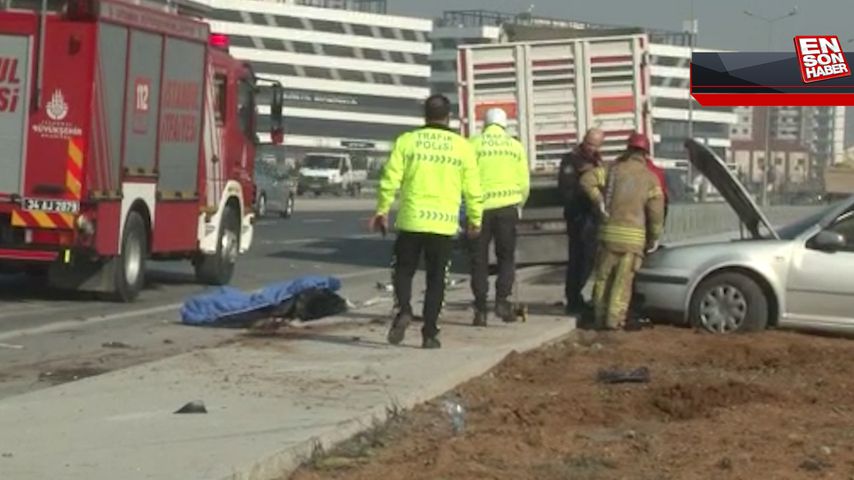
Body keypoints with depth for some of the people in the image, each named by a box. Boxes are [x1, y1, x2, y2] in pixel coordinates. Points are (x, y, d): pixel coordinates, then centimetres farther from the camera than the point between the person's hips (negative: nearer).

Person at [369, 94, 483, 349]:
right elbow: (472, 189, 4)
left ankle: (403, 310, -12)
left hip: (411, 221, 0)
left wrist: (382, 211, 8)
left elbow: (390, 180, -2)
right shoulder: (462, 146, 3)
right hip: (445, 224, 1)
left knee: (403, 270, 14)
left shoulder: (407, 141, 0)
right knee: (436, 279, 8)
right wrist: (475, 220, 15)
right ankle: (430, 333, 5)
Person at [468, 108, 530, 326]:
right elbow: (524, 183, 6)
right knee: (506, 257, 12)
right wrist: (519, 205, 22)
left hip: (480, 208, -1)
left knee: (479, 260, 7)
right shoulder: (515, 146, 6)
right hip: (507, 207, 1)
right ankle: (502, 299, -5)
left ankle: (481, 310, 3)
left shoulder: (474, 144, -1)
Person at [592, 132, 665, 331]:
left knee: (604, 276, 11)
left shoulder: (615, 170, 2)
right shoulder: (650, 178, 2)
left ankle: (600, 316, 13)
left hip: (610, 231, 1)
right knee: (623, 279, 2)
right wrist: (654, 238, 11)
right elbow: (656, 211, -1)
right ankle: (614, 318, -4)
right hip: (634, 235, -1)